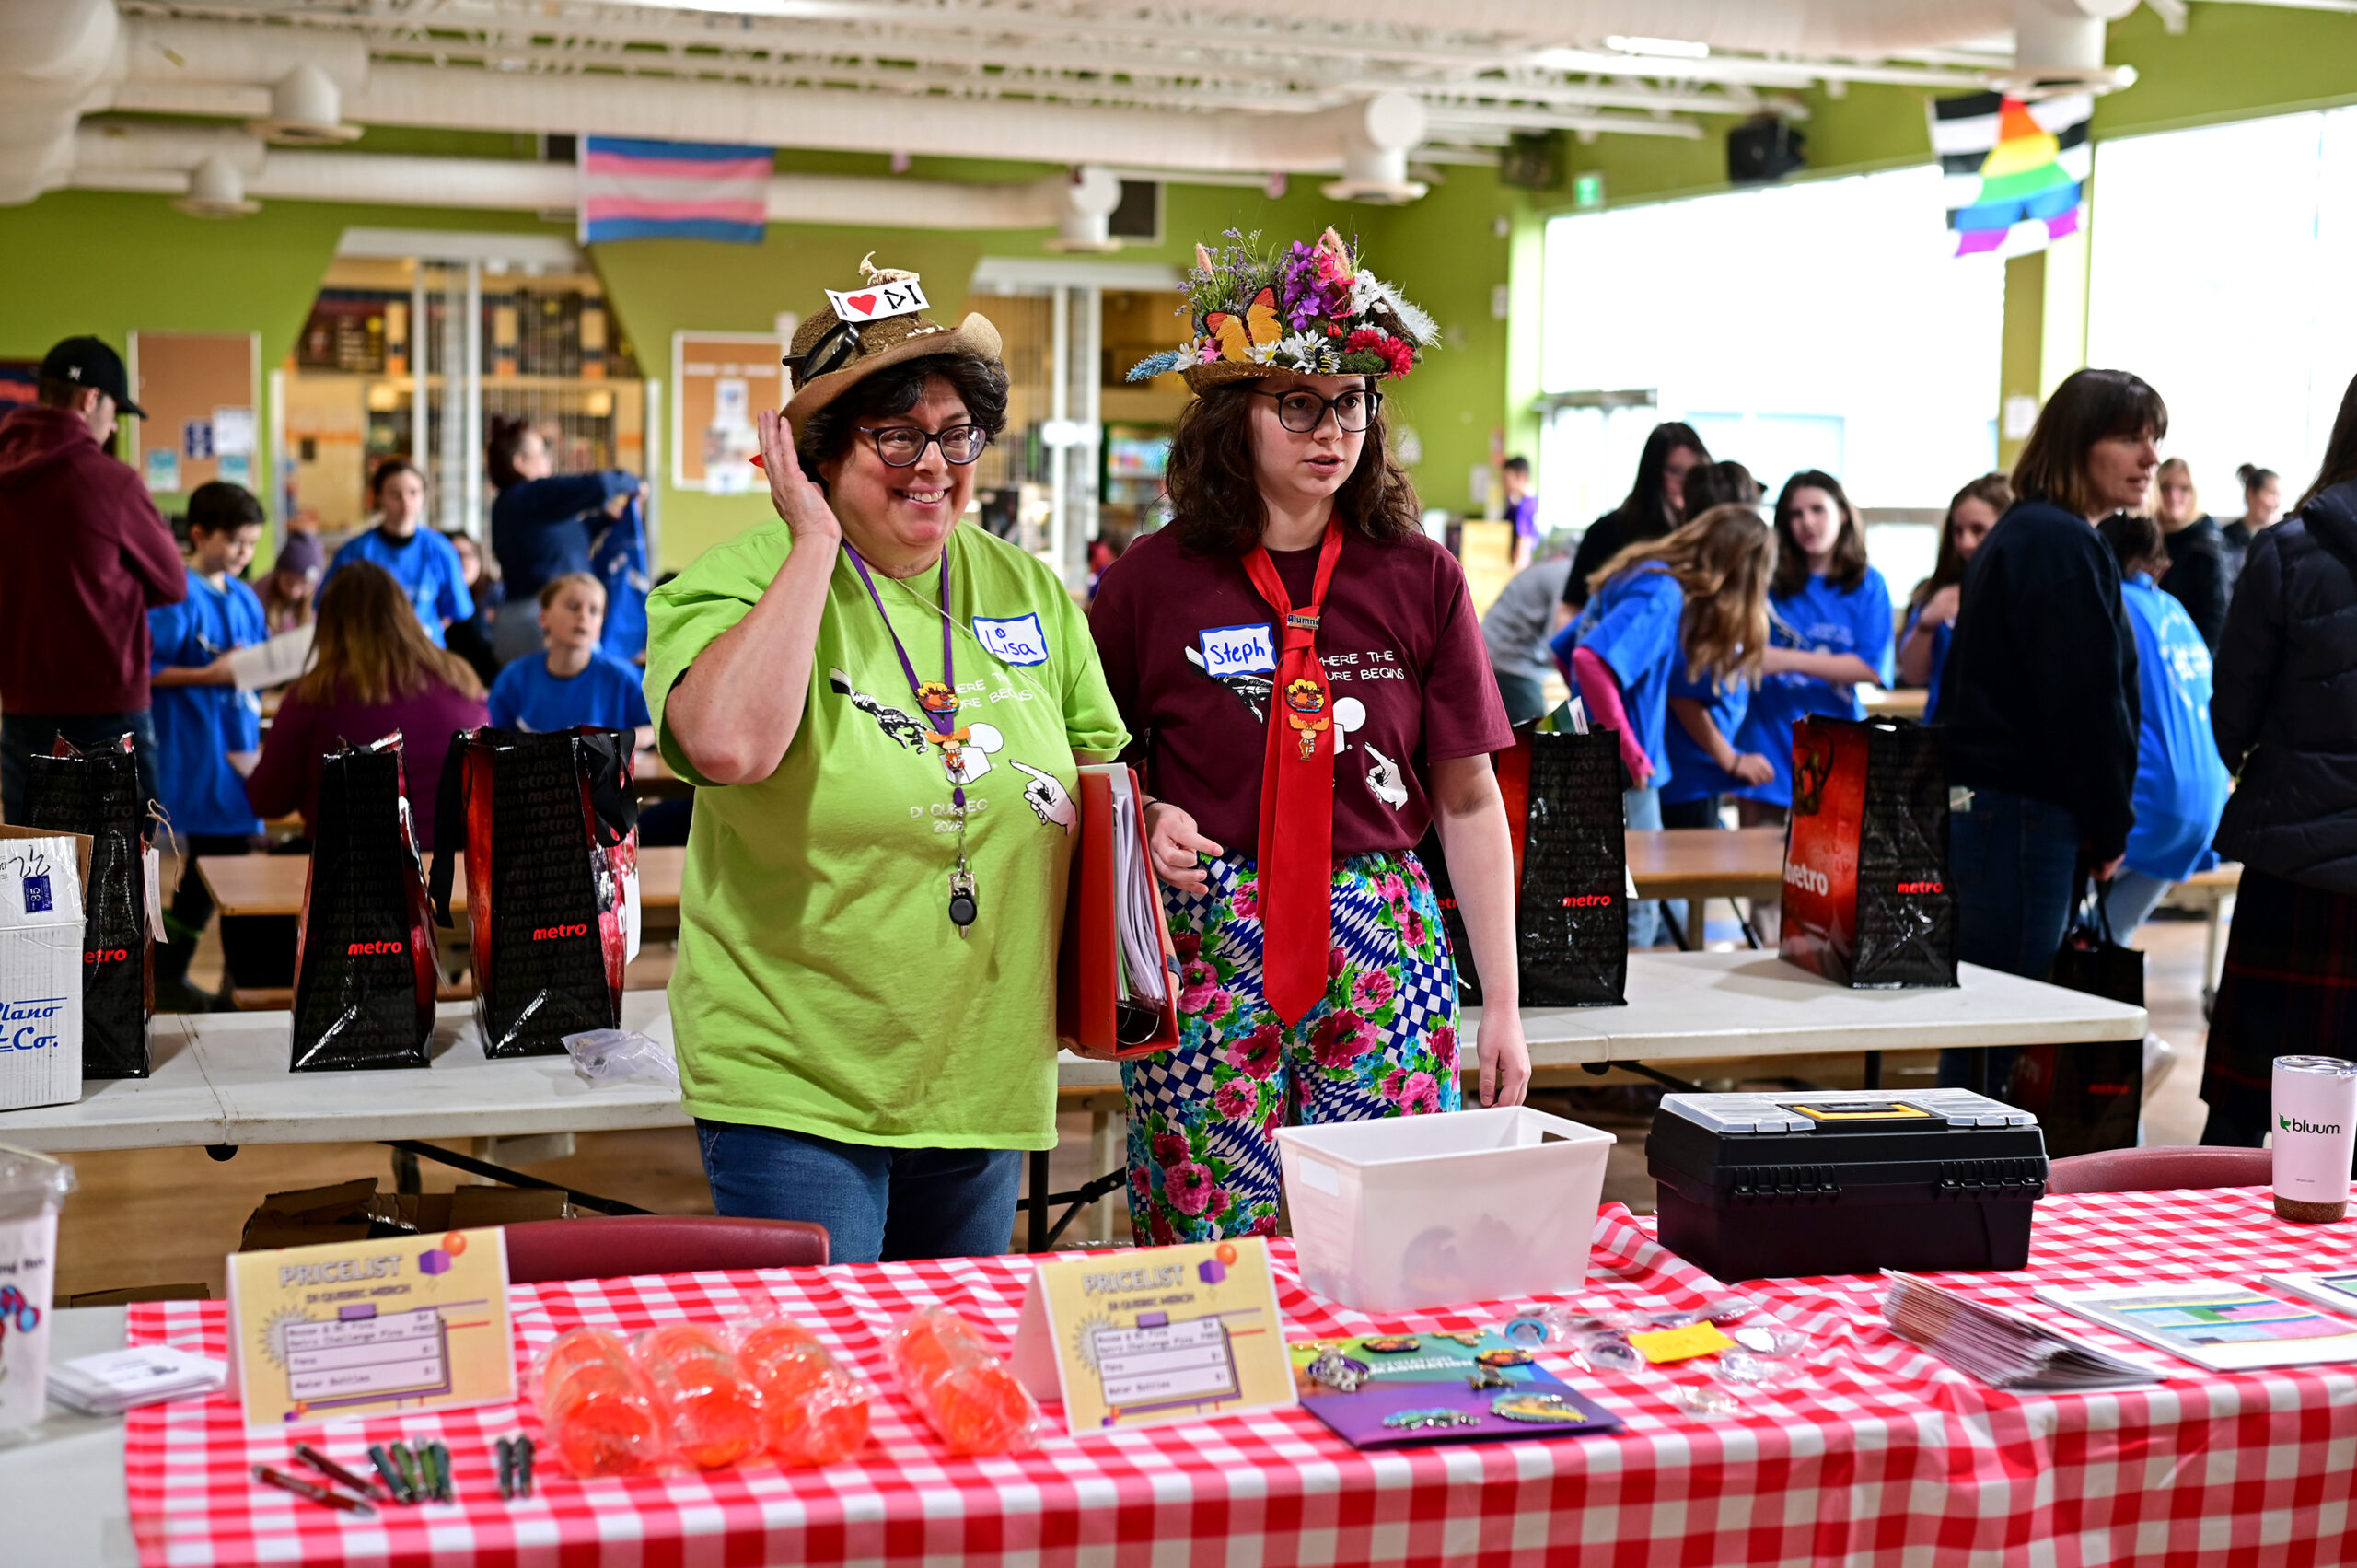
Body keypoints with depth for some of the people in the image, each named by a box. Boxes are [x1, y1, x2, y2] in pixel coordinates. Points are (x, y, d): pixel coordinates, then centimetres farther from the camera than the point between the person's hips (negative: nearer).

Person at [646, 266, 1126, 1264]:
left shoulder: (1028, 591, 6)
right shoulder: (735, 582, -9)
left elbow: (1099, 764, 19)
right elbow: (729, 745, -30)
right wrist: (814, 543, -22)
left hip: (987, 1085, 5)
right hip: (797, 1088, -5)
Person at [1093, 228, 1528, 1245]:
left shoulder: (1419, 578, 4)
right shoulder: (1154, 580, 0)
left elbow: (1469, 801, 6)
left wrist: (1502, 1007, 5)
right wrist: (1142, 820, -12)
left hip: (1383, 949, 1)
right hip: (1206, 946, -1)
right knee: (1203, 1260, 1)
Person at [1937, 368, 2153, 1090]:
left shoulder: (2023, 533, 19)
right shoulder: (2063, 545, -13)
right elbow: (2087, 700, -17)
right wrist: (2110, 827, -6)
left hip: (1980, 806, 10)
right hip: (2022, 814, -10)